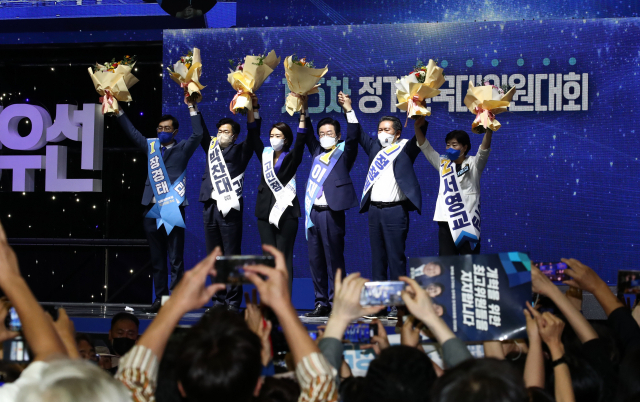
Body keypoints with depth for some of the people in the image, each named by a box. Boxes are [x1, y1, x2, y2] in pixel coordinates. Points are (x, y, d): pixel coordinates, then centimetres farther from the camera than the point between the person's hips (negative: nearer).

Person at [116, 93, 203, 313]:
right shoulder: (151, 146, 16)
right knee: (157, 260, 8)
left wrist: (191, 108, -11)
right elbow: (132, 132, 20)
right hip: (152, 211, 4)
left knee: (176, 260, -4)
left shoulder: (182, 150, 5)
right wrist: (118, 110, 16)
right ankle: (160, 299, 13)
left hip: (173, 210, -4)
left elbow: (197, 134, -8)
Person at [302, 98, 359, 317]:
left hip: (332, 212, -6)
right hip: (313, 211, 6)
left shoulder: (343, 153, 5)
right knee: (315, 260, 6)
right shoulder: (317, 152, 19)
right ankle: (321, 303, 11)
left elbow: (353, 136, -9)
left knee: (334, 259, -5)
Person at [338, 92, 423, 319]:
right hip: (374, 209, 6)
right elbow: (358, 134, 24)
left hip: (395, 210, -6)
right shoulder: (375, 148, 17)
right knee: (377, 258, 8)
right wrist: (349, 110, 18)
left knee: (396, 258, -5)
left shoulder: (404, 150, 3)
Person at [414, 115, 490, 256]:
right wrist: (418, 128, -5)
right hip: (446, 221, 3)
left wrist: (488, 130, -29)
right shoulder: (443, 164, 12)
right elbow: (425, 147, 9)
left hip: (469, 222, -3)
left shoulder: (473, 164, 3)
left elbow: (484, 150, -13)